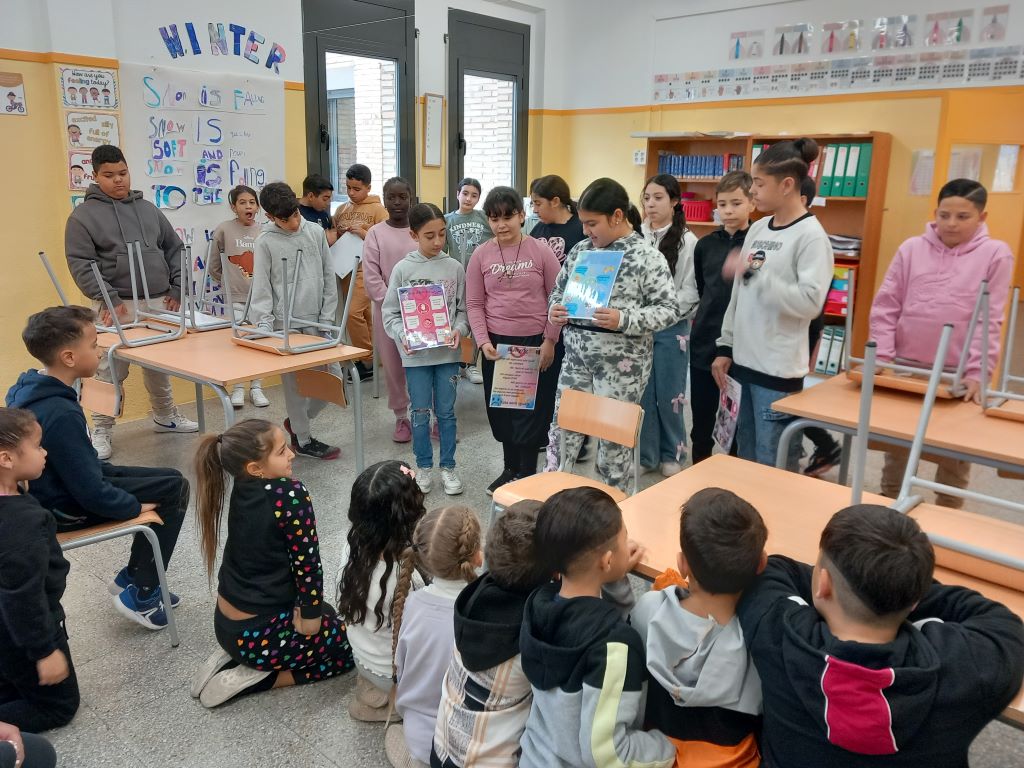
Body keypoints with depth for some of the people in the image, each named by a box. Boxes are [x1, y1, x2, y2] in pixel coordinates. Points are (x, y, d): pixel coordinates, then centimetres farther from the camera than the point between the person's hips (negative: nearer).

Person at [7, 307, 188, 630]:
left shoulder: (28, 388, -1)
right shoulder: (60, 415, -31)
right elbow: (90, 491, -27)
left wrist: (107, 470, 13)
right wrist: (136, 507, -14)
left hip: (59, 485, 9)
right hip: (67, 507, -9)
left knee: (169, 479, 12)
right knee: (174, 489, -8)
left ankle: (132, 577, 20)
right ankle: (140, 596, 1)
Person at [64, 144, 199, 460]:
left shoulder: (148, 209, 12)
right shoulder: (83, 215, -2)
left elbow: (175, 250, 16)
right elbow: (80, 264, -8)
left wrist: (176, 289, 7)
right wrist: (108, 298, -18)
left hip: (159, 303, 5)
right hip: (116, 305, -4)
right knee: (110, 370, -3)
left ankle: (165, 417, 33)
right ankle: (101, 431, 11)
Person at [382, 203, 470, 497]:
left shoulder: (454, 268, 0)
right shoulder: (402, 269, -3)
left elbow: (463, 308, 5)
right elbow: (390, 312, 0)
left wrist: (459, 330, -13)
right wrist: (402, 335, -16)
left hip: (448, 352, 1)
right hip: (415, 354, -1)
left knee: (446, 411, 10)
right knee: (420, 413, 9)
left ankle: (448, 467, 23)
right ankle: (423, 467, 24)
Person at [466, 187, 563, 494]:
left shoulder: (540, 251, -5)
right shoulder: (481, 255, 0)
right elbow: (474, 304, 2)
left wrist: (550, 341, -6)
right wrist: (483, 341, -10)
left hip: (536, 343, -2)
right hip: (497, 344, 2)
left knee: (532, 409, 4)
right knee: (501, 409, 11)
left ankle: (527, 475, 20)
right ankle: (510, 469, 30)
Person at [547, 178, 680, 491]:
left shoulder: (648, 256, -10)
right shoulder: (580, 250, 6)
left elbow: (669, 309, -12)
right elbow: (559, 289, 17)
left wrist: (623, 320, -25)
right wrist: (555, 308, -6)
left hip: (621, 362, -5)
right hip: (577, 356, 5)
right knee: (563, 424, 8)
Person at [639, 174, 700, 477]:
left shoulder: (687, 241, -4)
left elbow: (691, 291, -7)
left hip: (671, 328, -2)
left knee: (669, 395, 6)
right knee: (641, 394, 8)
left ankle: (672, 454, 24)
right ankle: (644, 454, 21)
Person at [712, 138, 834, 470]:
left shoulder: (811, 236, -12)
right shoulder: (757, 229, 10)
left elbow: (810, 302, -22)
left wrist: (755, 271, -22)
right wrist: (725, 347, 13)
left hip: (779, 369, -7)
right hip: (746, 361, 7)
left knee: (774, 467, 0)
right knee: (746, 458, 18)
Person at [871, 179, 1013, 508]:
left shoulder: (995, 254, -3)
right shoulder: (911, 249, 2)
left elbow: (990, 320, -7)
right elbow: (885, 307, 1)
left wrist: (976, 373, -13)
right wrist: (883, 358, -6)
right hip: (904, 368, 2)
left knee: (955, 456, 12)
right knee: (896, 446, 14)